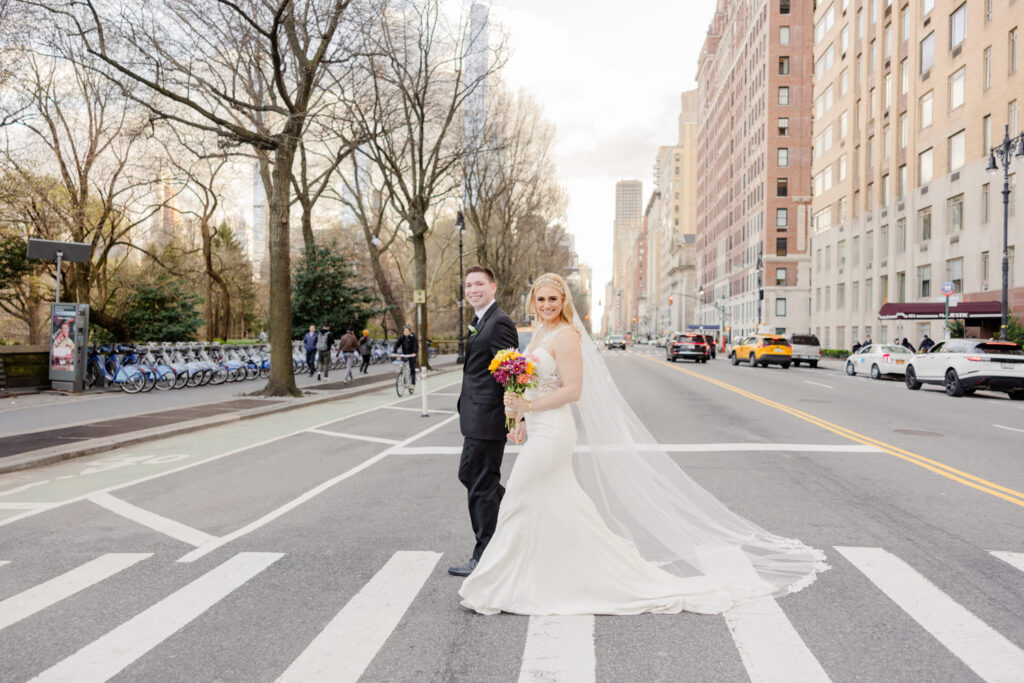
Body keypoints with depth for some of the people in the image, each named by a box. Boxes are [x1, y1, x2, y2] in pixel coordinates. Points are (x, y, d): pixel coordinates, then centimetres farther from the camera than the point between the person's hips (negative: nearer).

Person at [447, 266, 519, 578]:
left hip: (487, 418, -10)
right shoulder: (480, 321, 16)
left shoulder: (498, 322, -16)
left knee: (482, 486, 0)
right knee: (468, 474, 20)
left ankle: (484, 558, 14)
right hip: (477, 417, 10)